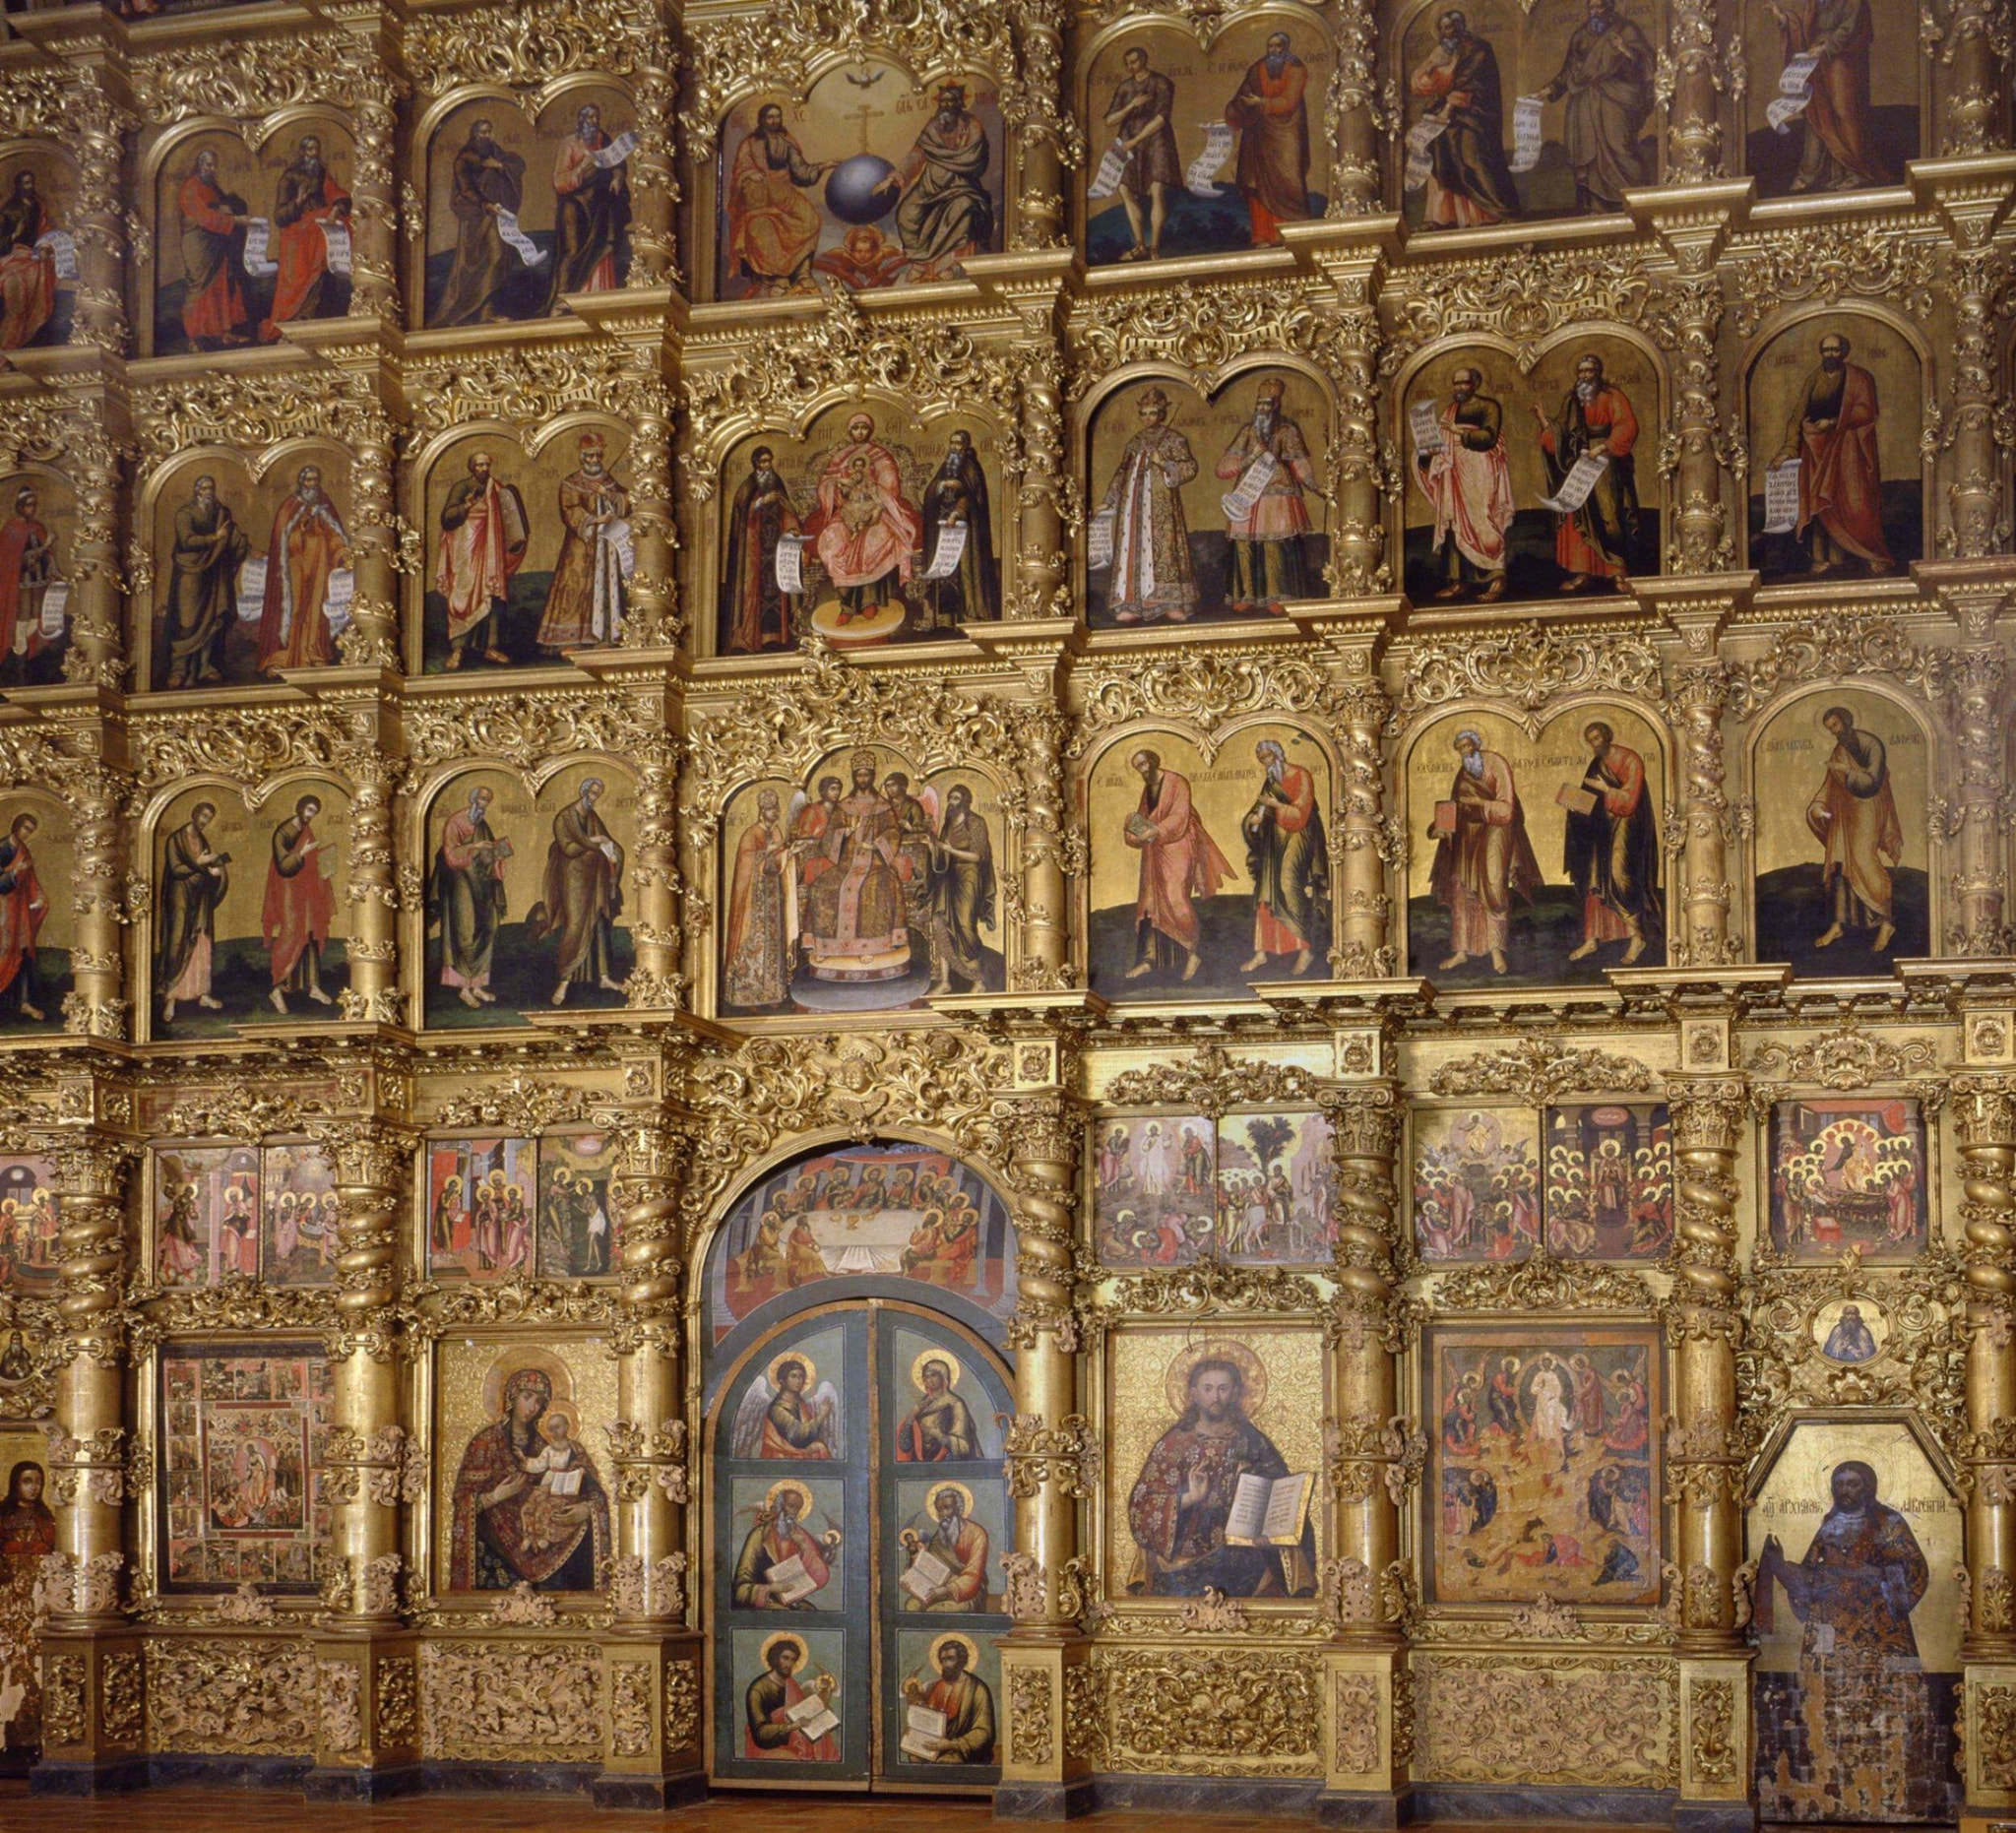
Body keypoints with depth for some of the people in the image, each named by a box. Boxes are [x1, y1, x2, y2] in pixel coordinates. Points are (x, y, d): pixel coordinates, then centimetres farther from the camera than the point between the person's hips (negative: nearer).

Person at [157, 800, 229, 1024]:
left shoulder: (203, 841, 12)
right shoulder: (176, 840, -9)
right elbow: (175, 869, -15)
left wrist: (214, 869, -8)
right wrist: (199, 863, -19)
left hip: (200, 899, 7)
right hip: (181, 899, -7)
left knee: (202, 945, 9)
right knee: (178, 946, -10)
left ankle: (202, 993, 17)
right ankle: (169, 999, -10)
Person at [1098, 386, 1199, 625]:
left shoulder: (1174, 439, 3)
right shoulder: (1135, 443, 16)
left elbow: (1190, 468, -3)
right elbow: (1122, 474, 19)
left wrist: (1164, 463, -16)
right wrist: (1109, 502, 15)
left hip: (1161, 504, -5)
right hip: (1135, 503, 5)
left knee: (1162, 549, -9)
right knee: (1133, 548, -1)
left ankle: (1173, 604, -6)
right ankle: (1132, 605, -1)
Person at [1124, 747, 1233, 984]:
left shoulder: (1177, 784, -8)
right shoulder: (1147, 788, 15)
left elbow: (1179, 816, -17)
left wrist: (1154, 832, -27)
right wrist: (1133, 825, -5)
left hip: (1177, 848, -7)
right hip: (1155, 853, 7)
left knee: (1175, 899, -14)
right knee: (1150, 902, 1)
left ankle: (1193, 954, -2)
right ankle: (1149, 958, 2)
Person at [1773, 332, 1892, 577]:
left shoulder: (1858, 378, 2)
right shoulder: (1813, 380, 14)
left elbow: (1865, 411, -8)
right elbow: (1799, 416, 10)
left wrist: (1833, 423, -15)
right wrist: (1789, 450, -1)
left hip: (1848, 449, -4)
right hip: (1818, 450, 4)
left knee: (1854, 503, -9)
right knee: (1820, 503, -3)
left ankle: (1873, 557, -6)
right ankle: (1825, 558, -4)